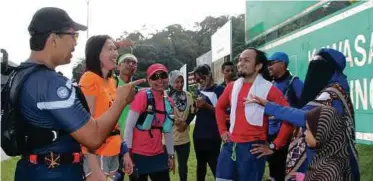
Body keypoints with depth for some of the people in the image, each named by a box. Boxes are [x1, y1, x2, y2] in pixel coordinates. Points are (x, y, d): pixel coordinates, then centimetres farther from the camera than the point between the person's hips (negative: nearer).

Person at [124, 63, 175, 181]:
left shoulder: (168, 102, 7)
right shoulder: (142, 96, -11)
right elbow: (129, 125, -14)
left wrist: (171, 155, 15)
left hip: (158, 155, 6)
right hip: (139, 154, -5)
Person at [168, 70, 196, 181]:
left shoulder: (188, 95, 6)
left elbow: (192, 112, 9)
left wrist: (186, 123, -8)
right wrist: (173, 121, -22)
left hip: (184, 137, 5)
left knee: (183, 164, 18)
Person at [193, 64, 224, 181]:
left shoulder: (219, 90, -6)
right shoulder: (199, 91, 10)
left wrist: (206, 105, -20)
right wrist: (197, 107, -6)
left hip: (213, 136, -6)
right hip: (198, 134, 6)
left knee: (214, 165, -6)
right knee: (200, 163, 17)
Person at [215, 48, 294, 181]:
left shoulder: (268, 89, -9)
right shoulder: (232, 86, 8)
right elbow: (220, 107, 25)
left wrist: (274, 146, -10)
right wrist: (222, 130, 15)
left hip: (252, 148, -5)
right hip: (230, 146, 5)